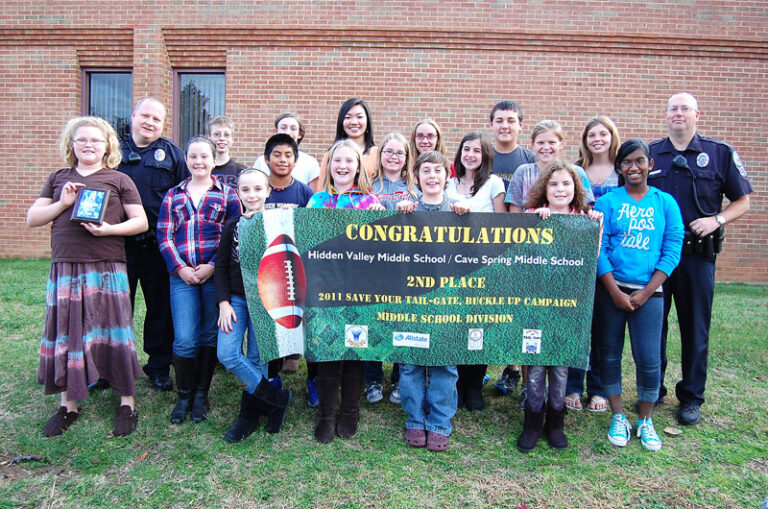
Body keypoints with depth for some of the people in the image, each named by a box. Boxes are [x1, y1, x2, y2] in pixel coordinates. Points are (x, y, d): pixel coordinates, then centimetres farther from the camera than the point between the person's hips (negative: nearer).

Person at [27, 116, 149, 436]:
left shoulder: (119, 180, 7)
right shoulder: (58, 179, 16)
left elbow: (141, 222, 3)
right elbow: (32, 218, 13)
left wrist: (109, 229, -15)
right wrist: (63, 203, -4)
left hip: (107, 268, -3)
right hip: (65, 269, 3)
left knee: (112, 333, -1)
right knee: (65, 334, 7)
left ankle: (127, 403, 10)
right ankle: (67, 405, 22)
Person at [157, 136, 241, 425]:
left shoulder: (227, 194, 7)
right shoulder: (173, 195, 14)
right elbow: (164, 236, 8)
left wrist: (213, 267, -10)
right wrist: (179, 268, -6)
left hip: (215, 275, -1)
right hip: (182, 275, 1)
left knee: (209, 336, 8)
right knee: (184, 339, -2)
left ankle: (201, 395, 22)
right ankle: (184, 395, 16)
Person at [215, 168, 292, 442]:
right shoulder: (232, 225, 6)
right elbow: (221, 267, 7)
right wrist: (224, 303, -2)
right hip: (236, 298, 3)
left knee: (257, 359, 2)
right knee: (227, 354, -8)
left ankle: (250, 413, 23)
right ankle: (277, 399, 6)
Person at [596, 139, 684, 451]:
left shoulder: (665, 203, 4)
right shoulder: (607, 202, 1)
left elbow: (672, 250, 0)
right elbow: (598, 249, -4)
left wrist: (645, 293, -8)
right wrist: (615, 292, -11)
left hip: (648, 292, 0)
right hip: (609, 290, 0)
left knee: (648, 359, 0)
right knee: (610, 354, 7)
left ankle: (645, 421, 21)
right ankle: (618, 418, 24)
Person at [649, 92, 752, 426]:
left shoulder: (720, 153, 4)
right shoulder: (649, 153, 7)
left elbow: (742, 201, 7)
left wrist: (717, 219, -11)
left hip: (698, 254, -1)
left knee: (695, 328, 7)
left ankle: (691, 397, 22)